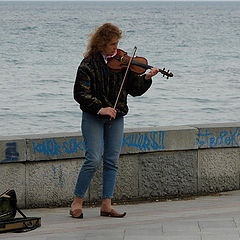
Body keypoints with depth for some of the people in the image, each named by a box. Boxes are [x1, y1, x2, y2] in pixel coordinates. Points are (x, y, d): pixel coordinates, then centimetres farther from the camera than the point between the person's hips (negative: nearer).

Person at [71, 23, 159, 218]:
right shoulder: (89, 64, -8)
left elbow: (135, 90, 6)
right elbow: (80, 93, -12)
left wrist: (146, 78, -12)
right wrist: (99, 108, -21)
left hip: (116, 118, 5)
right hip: (93, 117, -5)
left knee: (112, 161, 3)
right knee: (94, 159, -13)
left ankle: (106, 205, 8)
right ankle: (77, 202, -1)